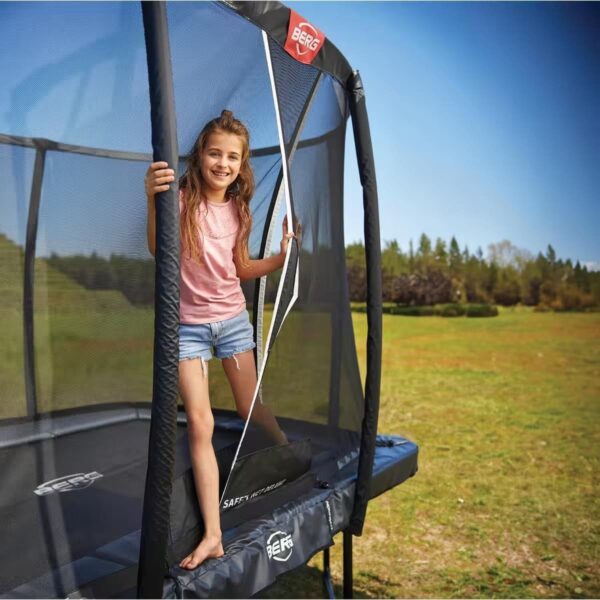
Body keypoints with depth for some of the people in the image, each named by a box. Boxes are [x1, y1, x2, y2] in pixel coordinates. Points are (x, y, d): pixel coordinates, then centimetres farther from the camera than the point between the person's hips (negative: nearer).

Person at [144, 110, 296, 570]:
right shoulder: (181, 199, -12)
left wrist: (281, 258, -4)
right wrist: (153, 201, -45)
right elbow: (158, 250, -29)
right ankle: (212, 535, 1)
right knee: (200, 424, -6)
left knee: (251, 407, 13)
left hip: (233, 318, 3)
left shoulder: (237, 209, 1)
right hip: (188, 325, -3)